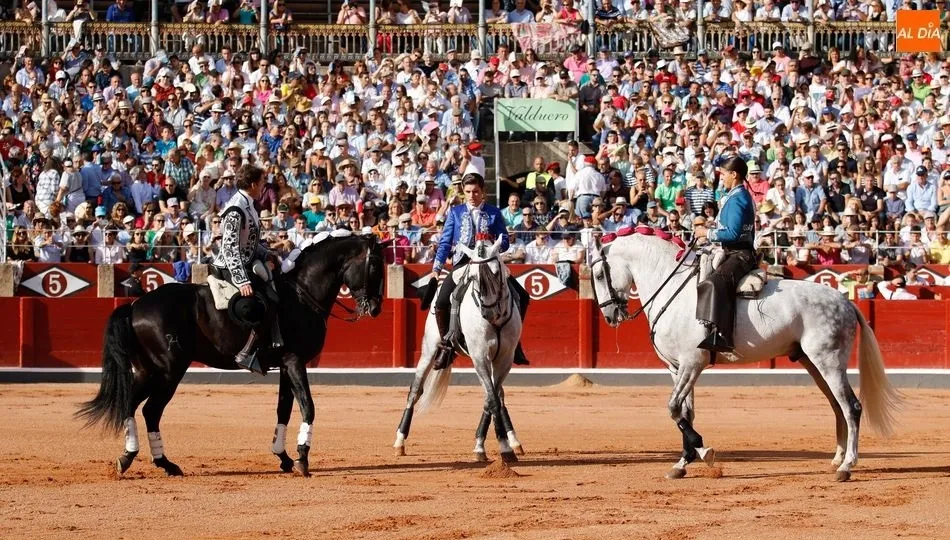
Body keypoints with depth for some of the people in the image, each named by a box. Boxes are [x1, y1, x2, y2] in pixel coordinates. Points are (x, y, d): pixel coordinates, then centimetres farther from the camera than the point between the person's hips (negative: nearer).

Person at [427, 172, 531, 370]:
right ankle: (446, 346, -4)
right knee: (441, 303, -22)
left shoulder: (494, 213, 10)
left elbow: (504, 241, 7)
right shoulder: (455, 212, 10)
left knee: (521, 296, -11)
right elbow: (445, 242, 10)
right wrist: (436, 268, 3)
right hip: (462, 263, -1)